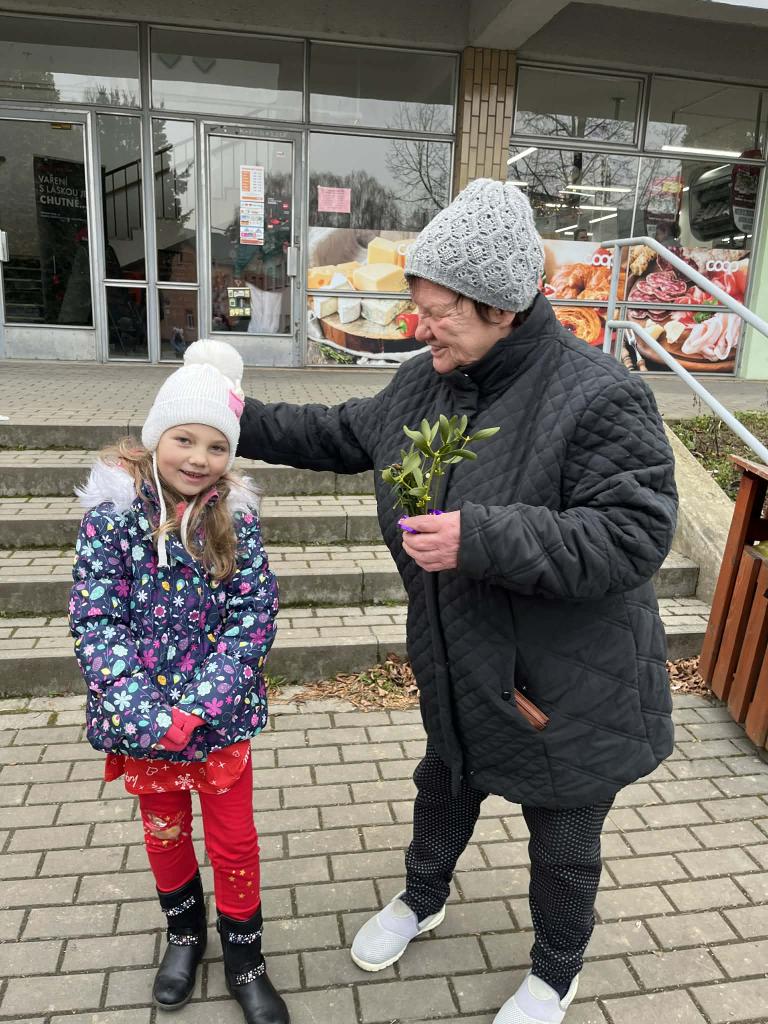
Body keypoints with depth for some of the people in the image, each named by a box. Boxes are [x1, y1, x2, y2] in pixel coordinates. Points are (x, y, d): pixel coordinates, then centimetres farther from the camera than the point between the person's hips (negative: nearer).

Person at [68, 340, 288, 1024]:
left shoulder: (235, 516, -11)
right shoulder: (112, 513, -13)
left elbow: (254, 615, -12)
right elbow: (96, 621, -13)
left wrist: (201, 705, -20)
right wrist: (149, 715, -21)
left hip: (221, 715, 0)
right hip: (143, 718, 1)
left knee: (234, 838, 14)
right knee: (164, 831, 22)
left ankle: (243, 955, 38)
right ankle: (185, 931, 50)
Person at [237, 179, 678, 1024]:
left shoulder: (597, 399, -26)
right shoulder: (425, 383, -3)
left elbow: (635, 535, -30)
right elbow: (343, 436, 12)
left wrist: (484, 539, -36)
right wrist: (246, 423, 5)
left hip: (568, 685, -6)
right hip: (461, 670, 7)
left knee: (562, 839, 18)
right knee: (444, 785, 29)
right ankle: (422, 899, 60)